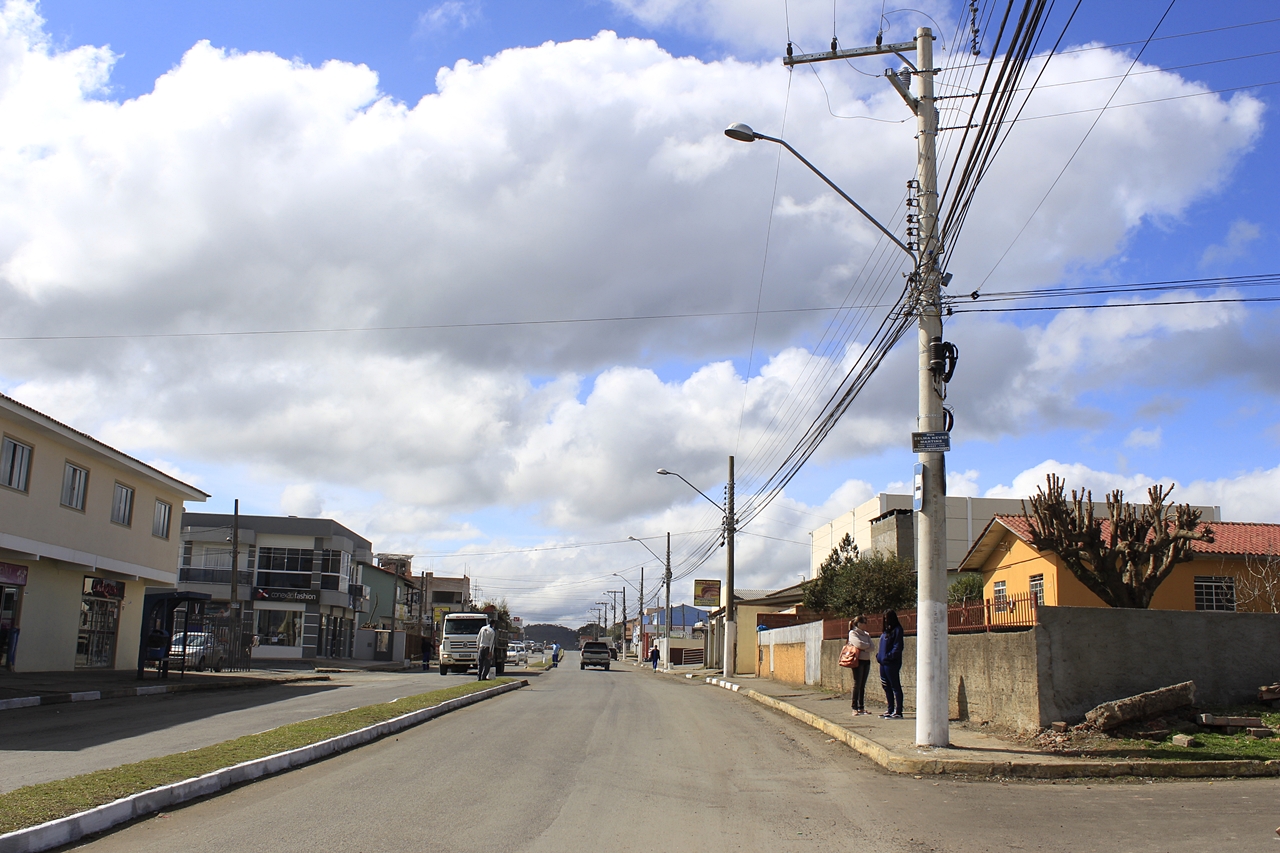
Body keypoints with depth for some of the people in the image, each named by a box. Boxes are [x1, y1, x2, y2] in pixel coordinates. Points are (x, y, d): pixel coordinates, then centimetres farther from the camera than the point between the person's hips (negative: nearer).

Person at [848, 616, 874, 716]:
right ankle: (855, 708, -4)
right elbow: (859, 644, -18)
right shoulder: (853, 633, -3)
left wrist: (864, 647, -10)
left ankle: (861, 707, 13)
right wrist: (868, 645, -2)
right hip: (858, 661, -6)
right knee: (857, 685, -7)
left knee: (863, 685, 8)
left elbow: (872, 647, 5)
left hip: (866, 661, 6)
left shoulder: (866, 634, 16)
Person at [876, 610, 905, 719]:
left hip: (892, 663, -9)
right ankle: (891, 710, 22)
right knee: (887, 687, 14)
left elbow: (897, 647, -16)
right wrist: (879, 656, 8)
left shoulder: (897, 630, -9)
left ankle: (898, 712, -3)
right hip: (883, 663, 9)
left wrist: (888, 656, -20)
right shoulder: (886, 631, 17)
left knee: (895, 687, -5)